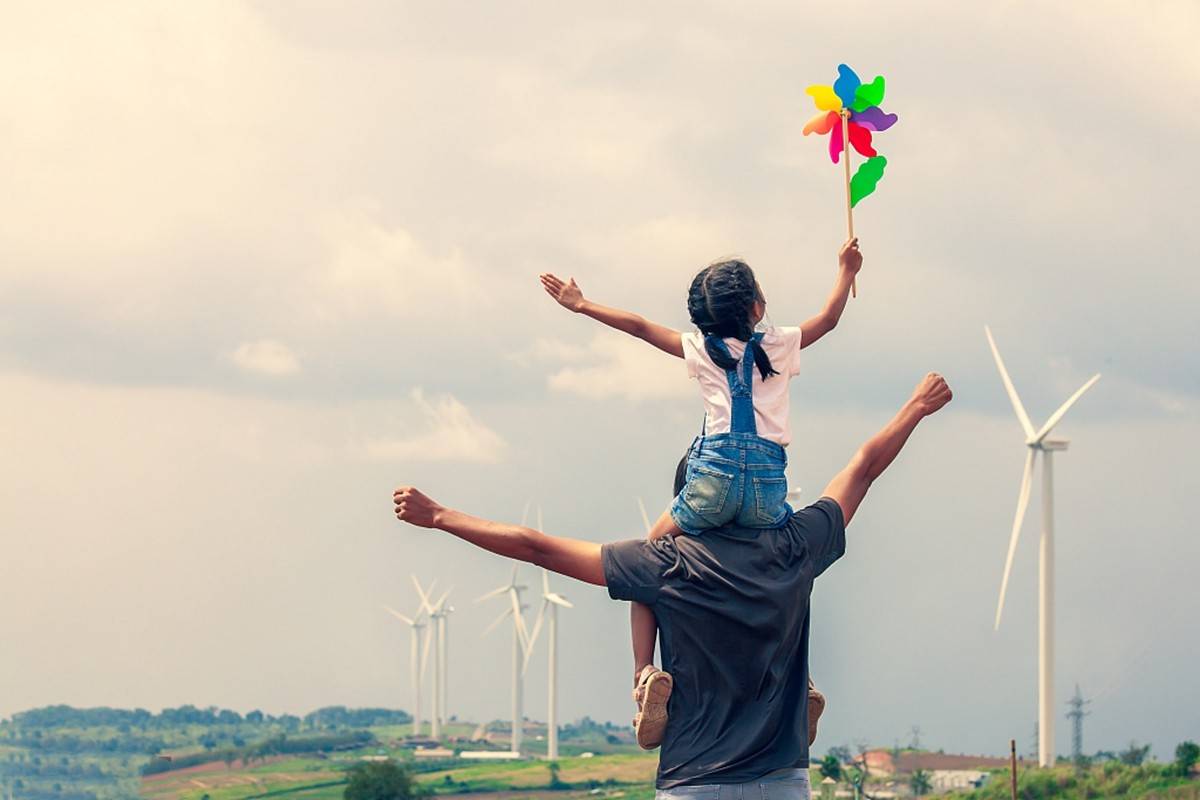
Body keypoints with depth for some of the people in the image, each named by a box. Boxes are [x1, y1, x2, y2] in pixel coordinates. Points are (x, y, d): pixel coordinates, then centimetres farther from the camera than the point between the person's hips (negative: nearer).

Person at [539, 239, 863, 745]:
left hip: (715, 477, -2)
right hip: (768, 488, 2)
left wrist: (583, 306, 36)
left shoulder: (700, 349, 13)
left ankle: (645, 673, -11)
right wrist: (846, 271, 48)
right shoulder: (779, 346, 14)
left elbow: (640, 326, 23)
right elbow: (828, 319, 31)